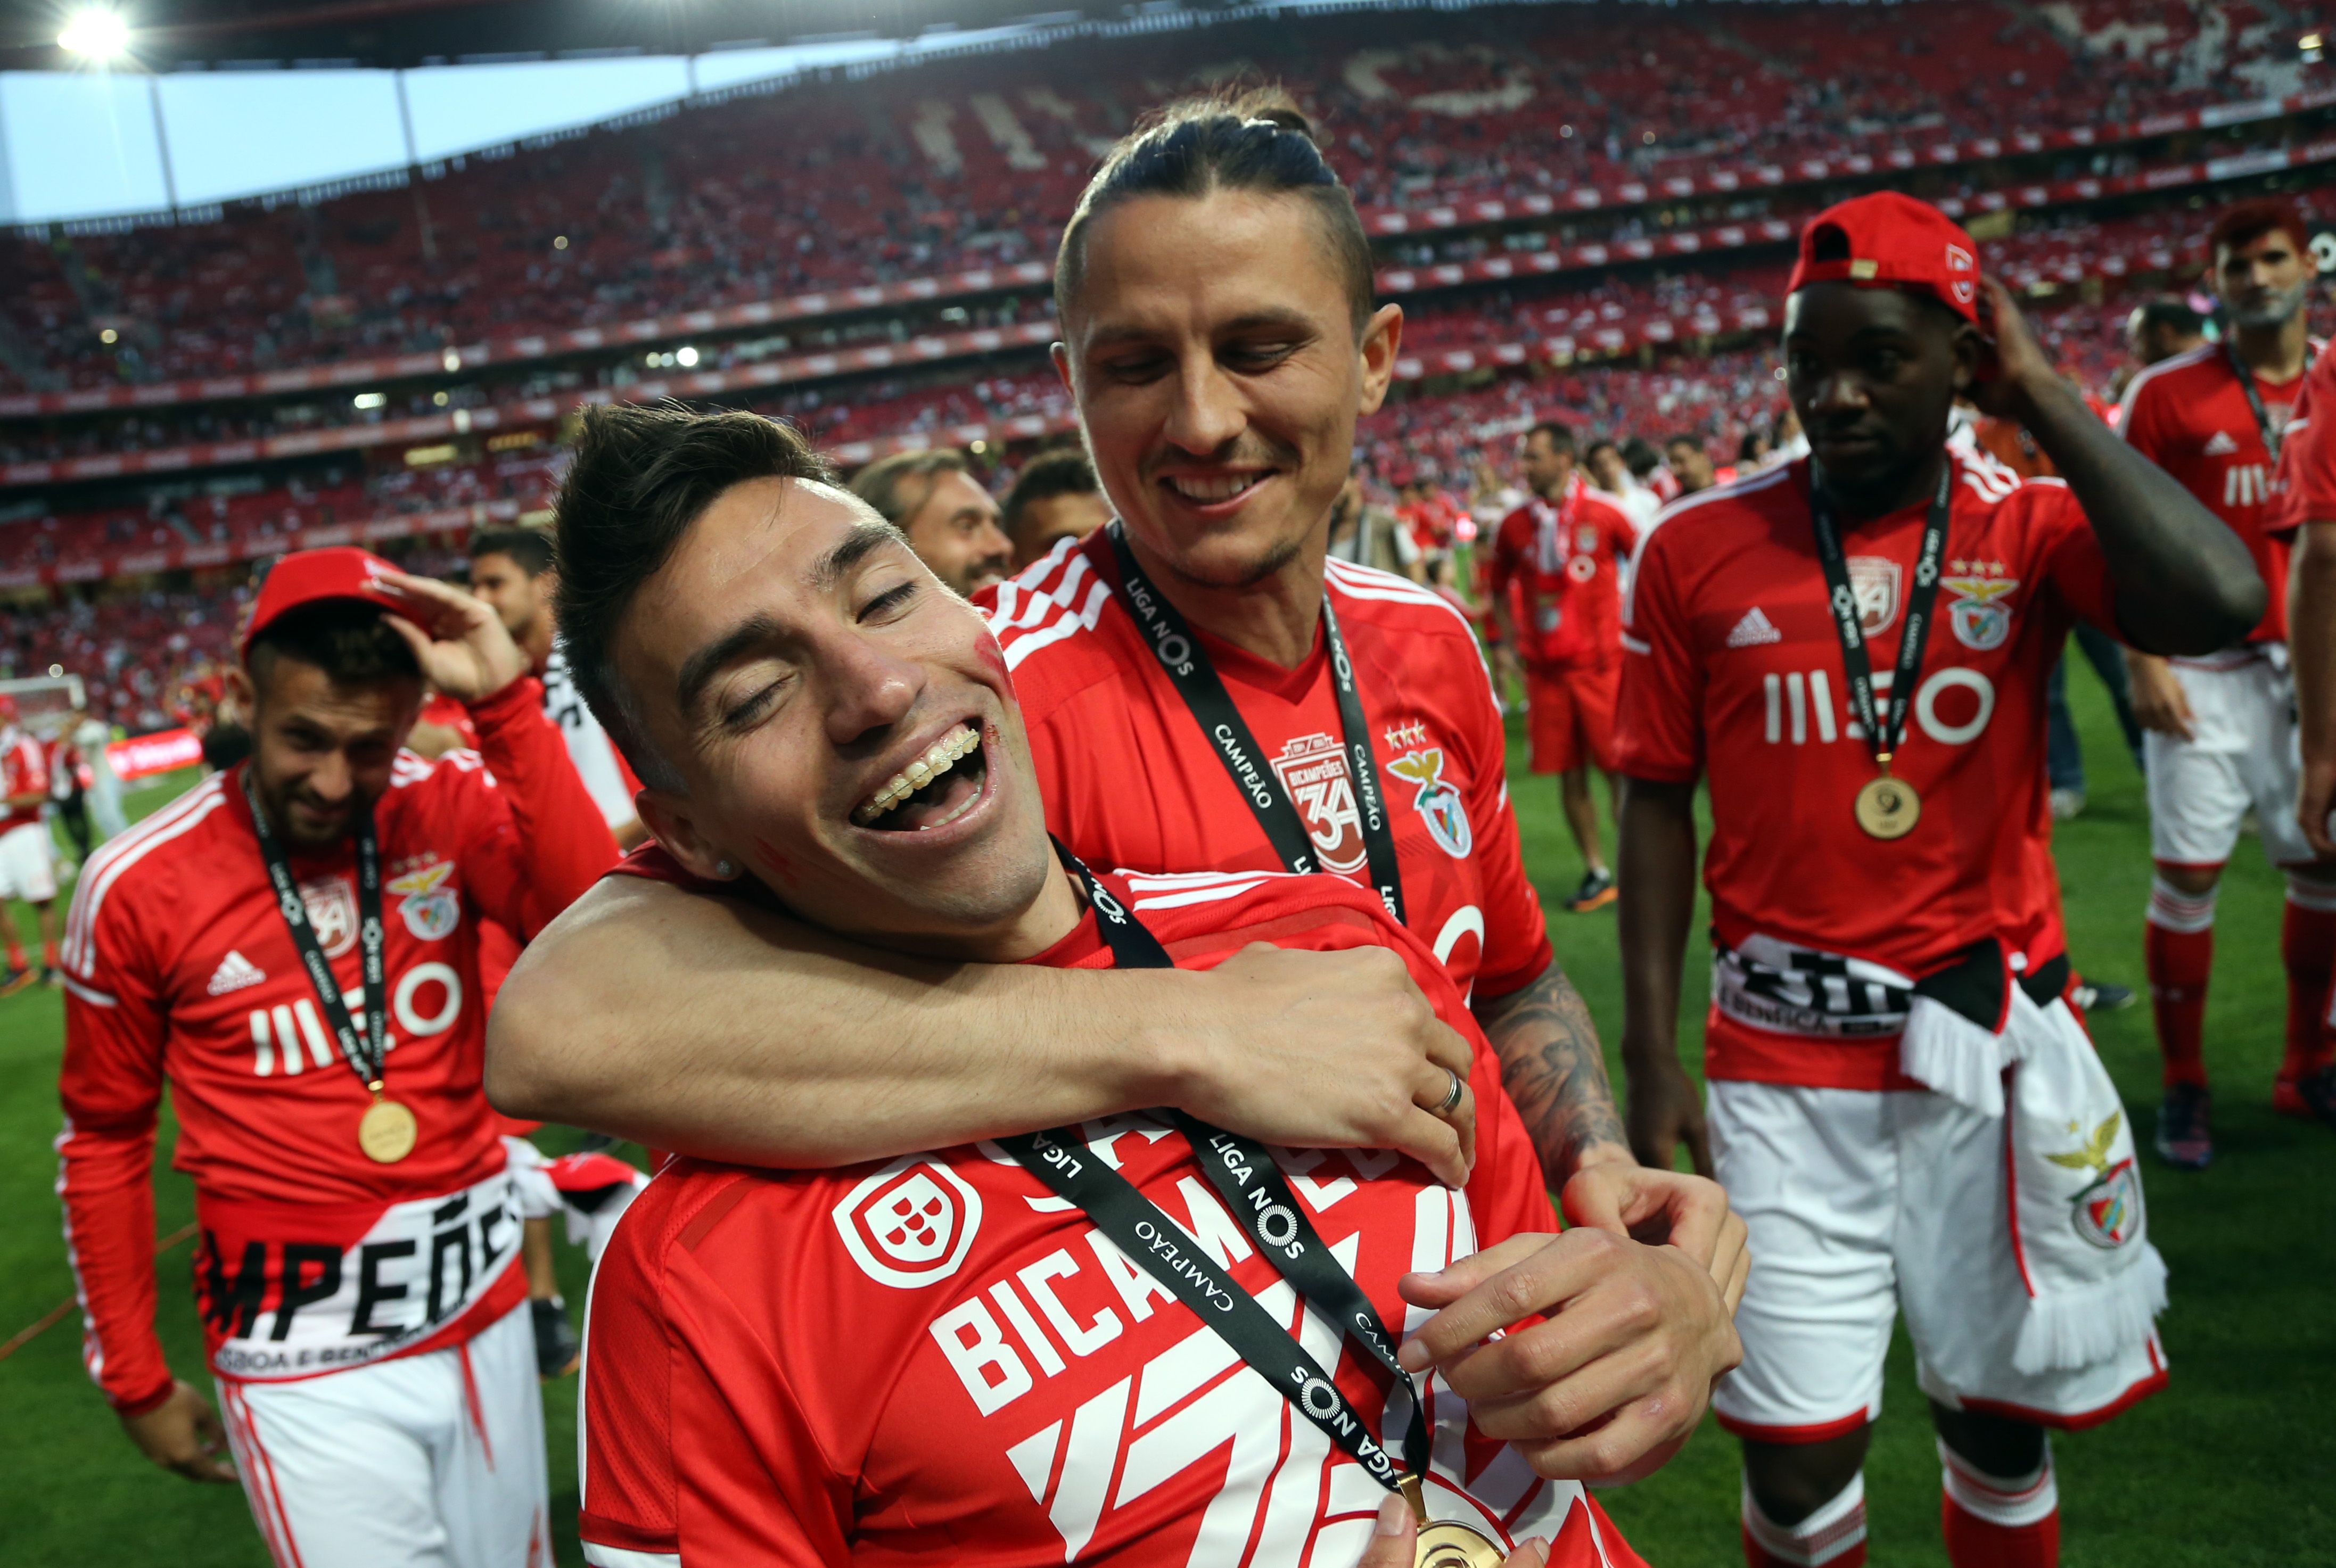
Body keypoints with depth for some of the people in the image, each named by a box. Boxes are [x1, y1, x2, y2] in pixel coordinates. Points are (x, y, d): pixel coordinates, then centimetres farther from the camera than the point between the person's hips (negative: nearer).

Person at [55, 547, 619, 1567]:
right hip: (304, 1362, -2)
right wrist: (134, 1379, 6)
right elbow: (105, 1140, 2)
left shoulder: (451, 810, -6)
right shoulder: (140, 888, -9)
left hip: (484, 1308, 3)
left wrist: (507, 701, -28)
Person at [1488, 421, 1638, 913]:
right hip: (1545, 669, 3)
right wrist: (1513, 641, 9)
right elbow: (1500, 588, 18)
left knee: (1620, 769, -1)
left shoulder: (1602, 516, -5)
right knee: (1570, 775, 6)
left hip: (1601, 663, -3)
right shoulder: (1515, 526, 4)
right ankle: (1596, 873, 18)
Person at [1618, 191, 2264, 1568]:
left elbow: (2219, 604, -23)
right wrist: (1652, 1062, -2)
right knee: (1799, 1455, 3)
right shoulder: (1700, 550, -2)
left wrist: (2041, 394, -13)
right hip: (1784, 1064, -1)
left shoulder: (2029, 530, -2)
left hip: (1996, 1049, 1)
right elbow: (1660, 806, 1)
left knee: (2001, 1421, 17)